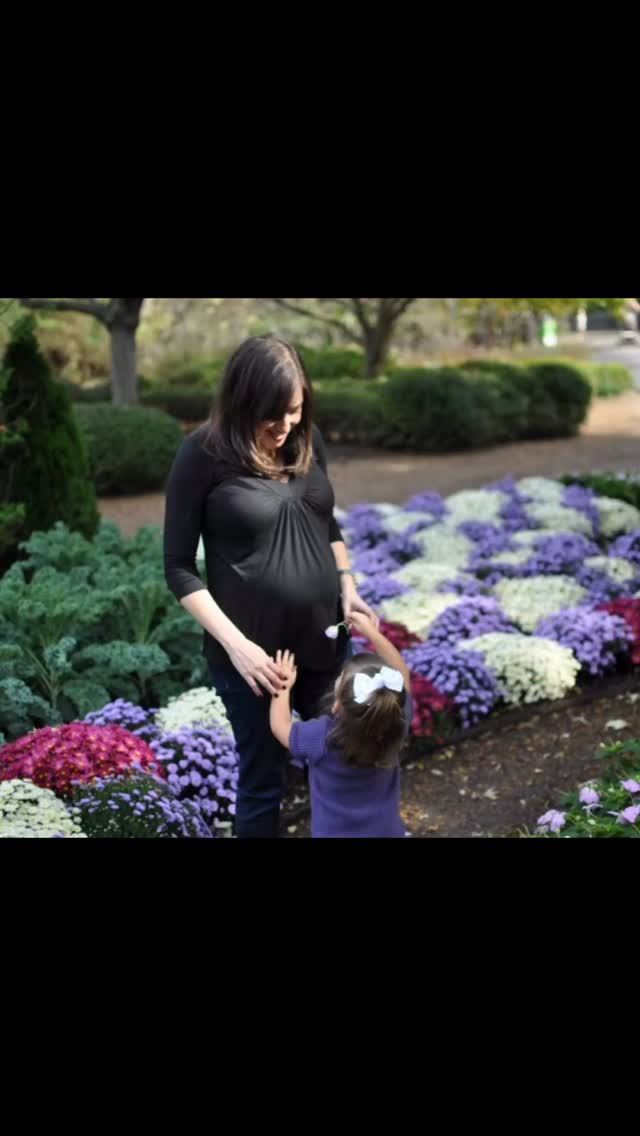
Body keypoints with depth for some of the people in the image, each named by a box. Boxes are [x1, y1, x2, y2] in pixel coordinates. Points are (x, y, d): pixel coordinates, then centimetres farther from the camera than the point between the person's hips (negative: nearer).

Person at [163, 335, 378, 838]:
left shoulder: (307, 439, 0)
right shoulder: (203, 455, -15)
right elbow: (180, 568, -11)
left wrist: (348, 584, 1)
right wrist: (235, 643, -19)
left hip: (325, 636, 5)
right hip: (254, 650, -5)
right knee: (263, 780, 9)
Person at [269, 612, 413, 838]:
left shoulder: (322, 738, -27)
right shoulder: (395, 723, -19)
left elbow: (280, 726, -5)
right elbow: (401, 673, -1)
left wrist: (283, 686, 8)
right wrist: (371, 631, 3)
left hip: (335, 833, -3)